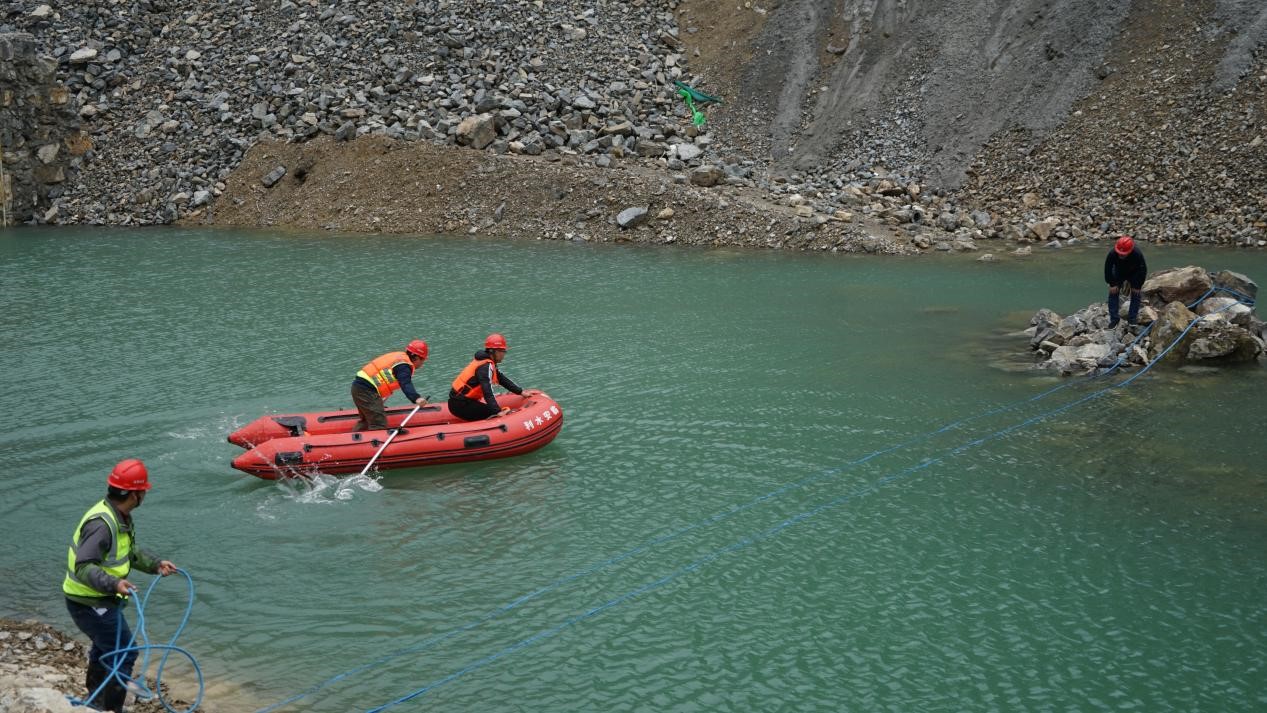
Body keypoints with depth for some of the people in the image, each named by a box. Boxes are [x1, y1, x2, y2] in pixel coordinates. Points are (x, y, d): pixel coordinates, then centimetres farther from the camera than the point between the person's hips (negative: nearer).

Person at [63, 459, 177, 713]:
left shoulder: (120, 516, 2)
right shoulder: (101, 523, -30)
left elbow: (130, 552, 17)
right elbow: (83, 567, -34)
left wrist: (156, 564, 5)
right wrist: (114, 583, -45)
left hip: (100, 598, 11)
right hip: (90, 603, -11)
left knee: (105, 646, 29)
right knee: (124, 653, -5)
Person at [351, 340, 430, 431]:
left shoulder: (399, 356, 19)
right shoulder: (404, 366, -12)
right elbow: (406, 384, -32)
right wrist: (416, 398, -49)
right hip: (367, 390, -10)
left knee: (366, 421, 26)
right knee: (379, 424, -14)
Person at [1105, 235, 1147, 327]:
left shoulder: (1138, 255, -39)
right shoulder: (1112, 254, -37)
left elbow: (1143, 271, -24)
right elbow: (1108, 269, -21)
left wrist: (1138, 286, -19)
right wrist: (1112, 284, -19)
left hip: (1134, 274, -1)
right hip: (1118, 273, 1)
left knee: (1135, 294, -5)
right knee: (1113, 293, -6)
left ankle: (1132, 319, 4)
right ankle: (1113, 319, 0)